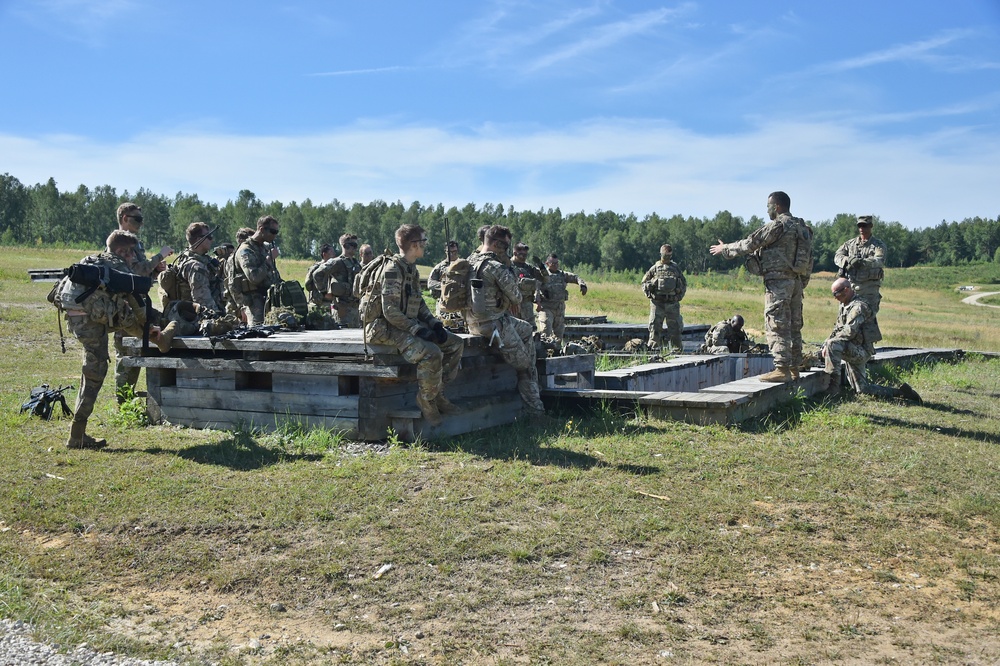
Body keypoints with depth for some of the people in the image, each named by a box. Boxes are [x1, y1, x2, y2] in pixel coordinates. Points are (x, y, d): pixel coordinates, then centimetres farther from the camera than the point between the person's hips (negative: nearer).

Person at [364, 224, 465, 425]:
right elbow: (390, 312, -23)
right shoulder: (393, 270, -18)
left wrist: (435, 324, 3)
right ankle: (426, 400, -9)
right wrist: (419, 330, -23)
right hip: (388, 328, -10)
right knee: (431, 353, -31)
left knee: (456, 343, 4)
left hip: (408, 325, 10)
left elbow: (419, 303, 18)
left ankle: (437, 392, 10)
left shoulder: (412, 269, 11)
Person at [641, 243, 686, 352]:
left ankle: (677, 350, 16)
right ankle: (652, 347, -8)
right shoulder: (655, 268, 5)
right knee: (655, 325, -8)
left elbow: (684, 284, 17)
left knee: (675, 327, 7)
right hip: (657, 302, -1)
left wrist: (679, 296, 6)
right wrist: (649, 295, -1)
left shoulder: (676, 268, 9)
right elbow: (644, 282, 10)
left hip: (672, 303, 2)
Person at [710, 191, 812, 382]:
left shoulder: (778, 225, -11)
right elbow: (808, 260, 17)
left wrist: (725, 249, 7)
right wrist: (802, 282, 21)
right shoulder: (802, 227, 16)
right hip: (796, 281, 9)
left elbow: (750, 243, -6)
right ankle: (795, 368, 14)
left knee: (776, 325, -8)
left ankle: (782, 369, -11)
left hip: (778, 281, -9)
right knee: (794, 325, 11)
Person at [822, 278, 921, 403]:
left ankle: (833, 386, -30)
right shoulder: (845, 305, 15)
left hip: (861, 351, -10)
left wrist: (828, 342, -19)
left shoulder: (858, 307, -16)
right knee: (863, 389, 12)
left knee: (833, 345, -32)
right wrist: (826, 344, 2)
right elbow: (838, 329, 18)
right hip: (854, 352, 10)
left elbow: (849, 332, -28)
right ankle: (900, 392, 23)